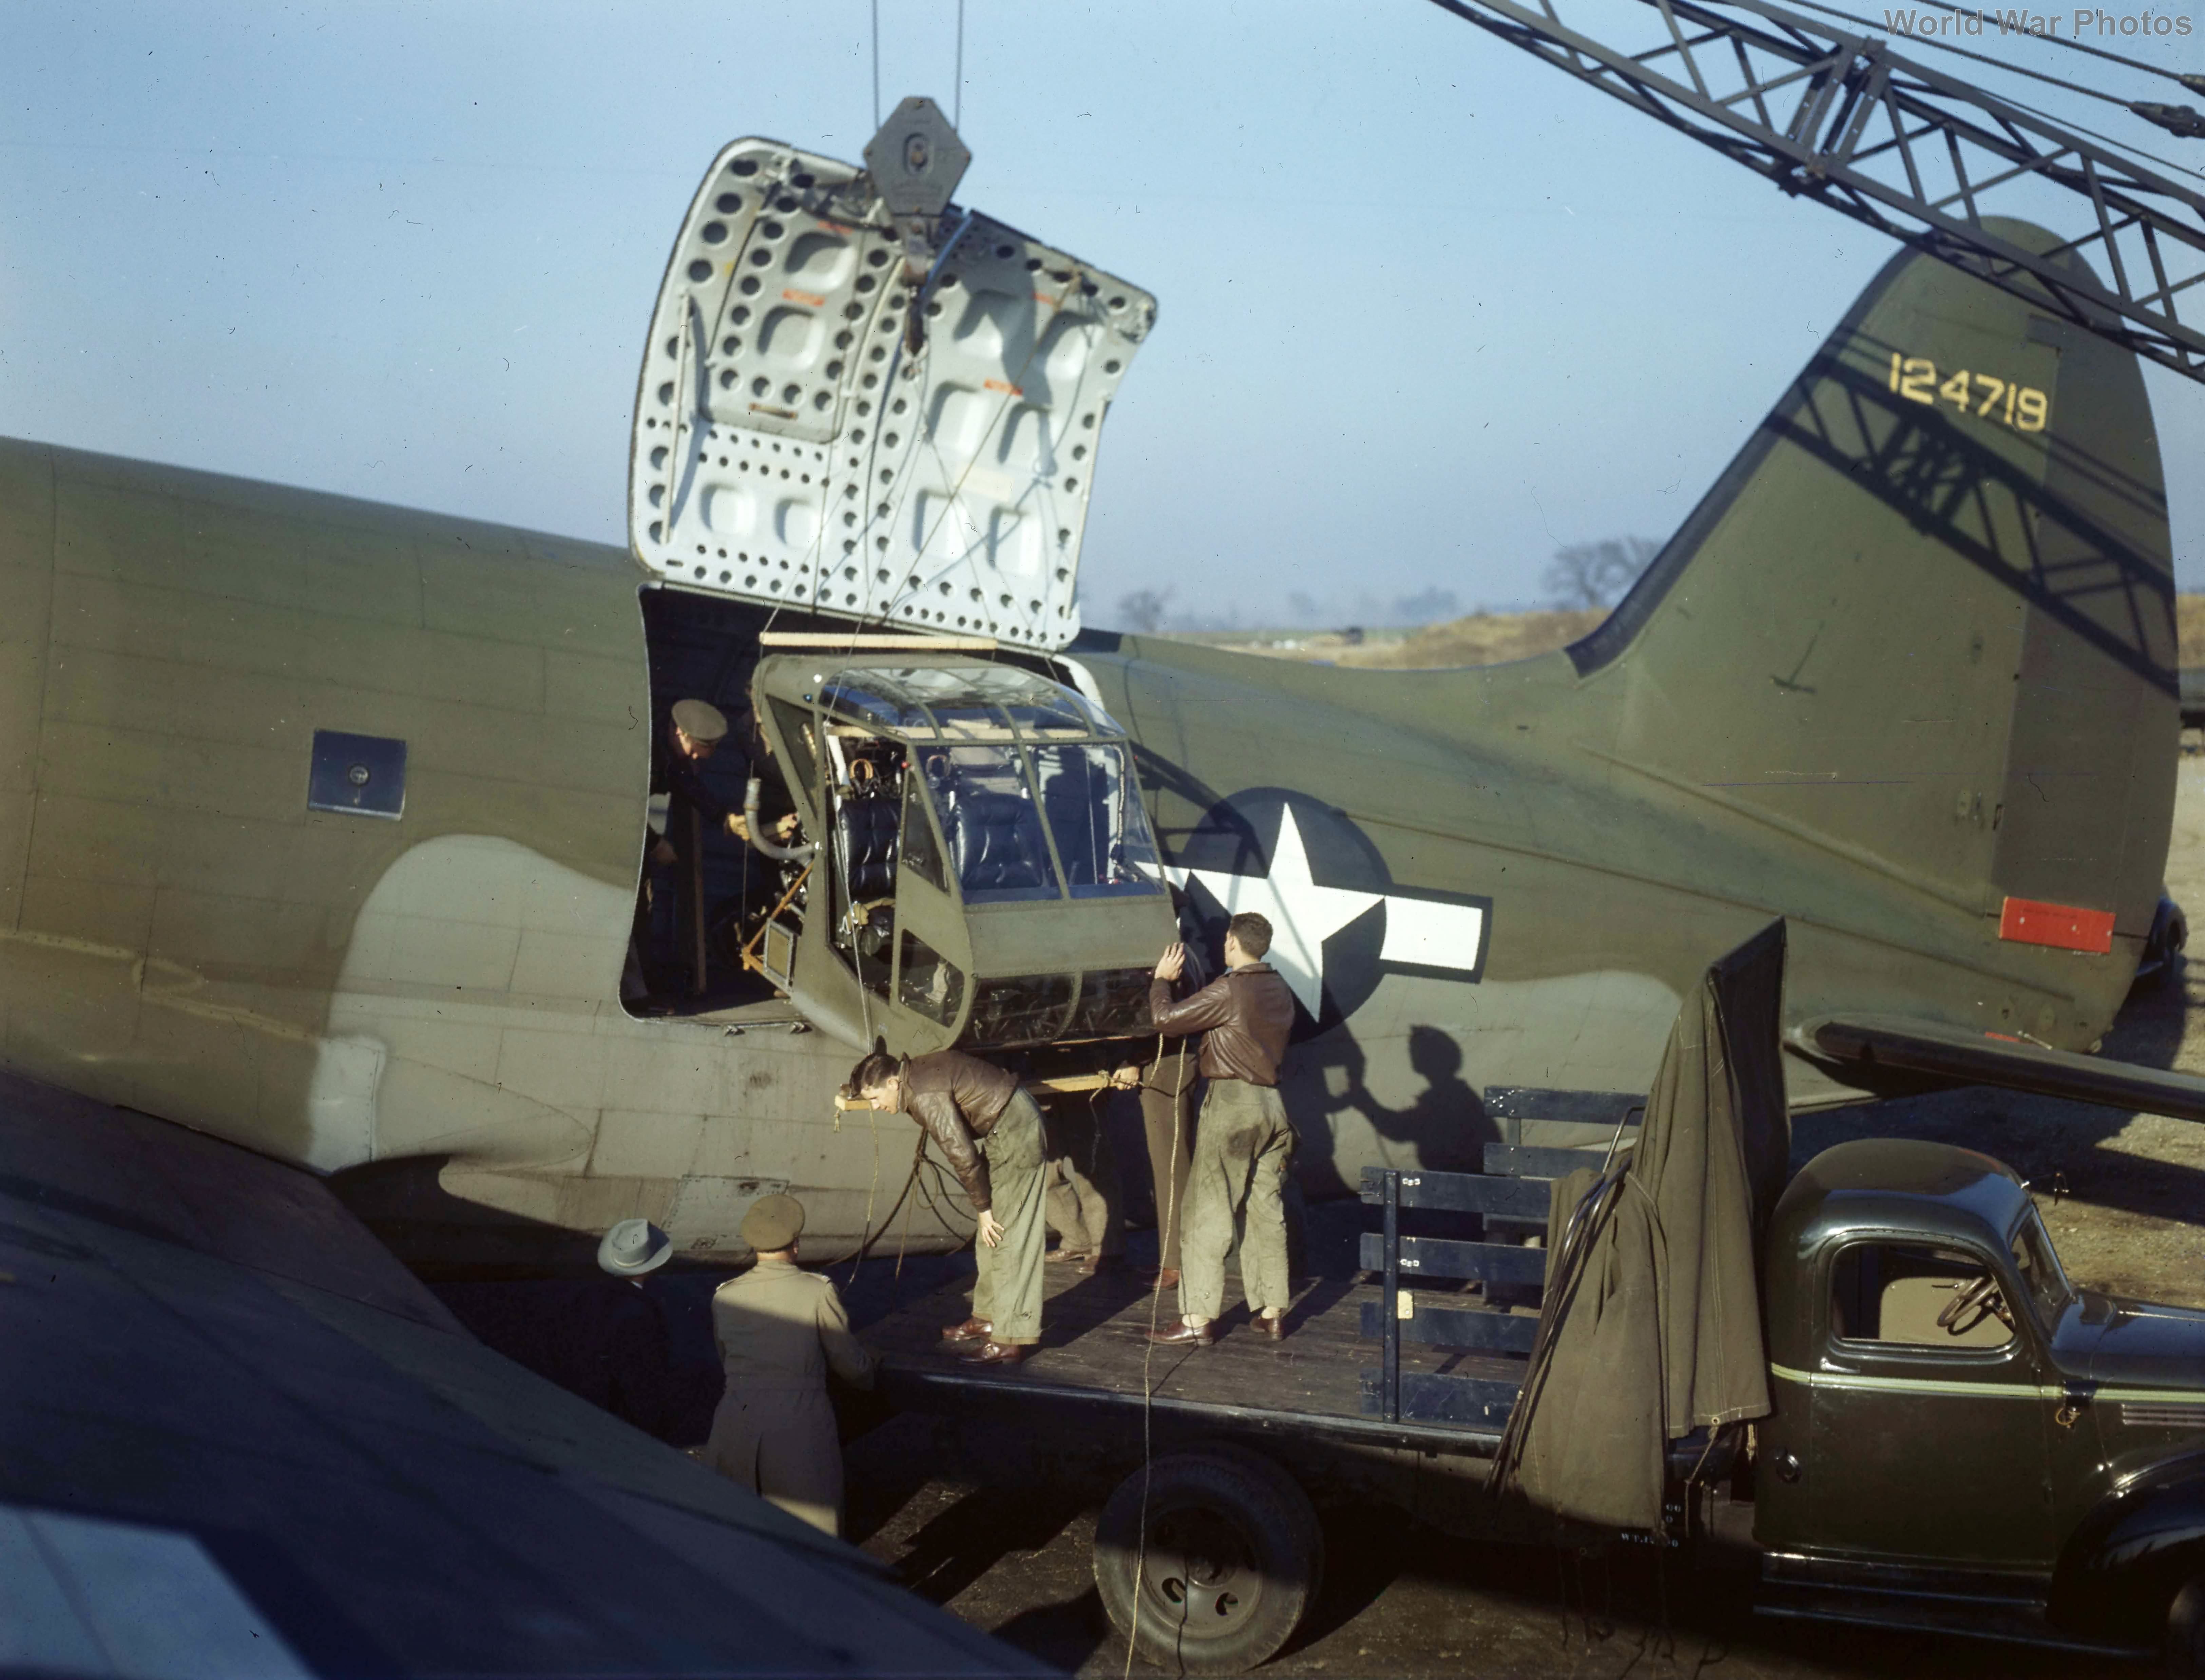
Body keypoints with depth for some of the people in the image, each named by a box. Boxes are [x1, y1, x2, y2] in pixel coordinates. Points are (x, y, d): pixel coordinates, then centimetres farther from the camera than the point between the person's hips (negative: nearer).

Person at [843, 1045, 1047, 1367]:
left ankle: (1010, 1341, -10)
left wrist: (983, 1209, -14)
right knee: (990, 1239, 17)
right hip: (1015, 1126, 11)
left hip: (1014, 1133, -11)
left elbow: (963, 1156, -23)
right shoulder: (916, 1072, 7)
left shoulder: (927, 1098, -23)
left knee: (1005, 1236, -10)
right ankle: (988, 1317, 27)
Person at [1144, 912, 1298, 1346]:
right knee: (1266, 1211, 12)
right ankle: (1273, 1312, 16)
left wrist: (1162, 980, 4)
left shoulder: (1229, 991, -15)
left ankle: (1199, 1319, -5)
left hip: (1231, 1102, -8)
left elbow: (1167, 1021, -14)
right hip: (1272, 1103, 8)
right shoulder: (1279, 991, 10)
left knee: (1209, 1212, -4)